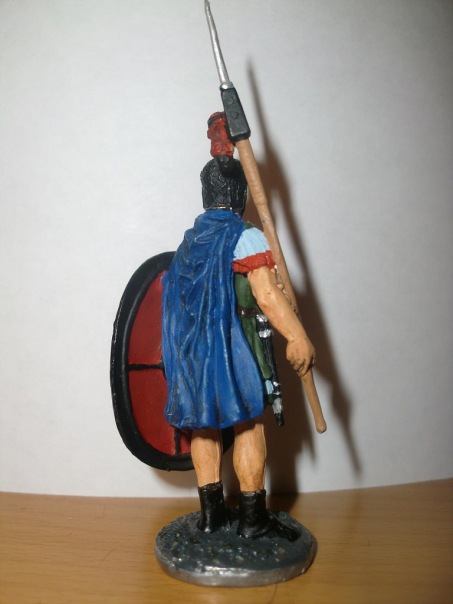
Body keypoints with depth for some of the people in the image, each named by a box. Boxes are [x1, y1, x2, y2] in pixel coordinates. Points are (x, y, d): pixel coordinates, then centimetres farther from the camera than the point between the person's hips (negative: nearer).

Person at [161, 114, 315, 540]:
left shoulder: (189, 240, 11)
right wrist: (298, 338, -17)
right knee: (249, 426, 1)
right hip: (235, 346, -7)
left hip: (192, 346, 7)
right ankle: (253, 517, 7)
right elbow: (267, 296, -20)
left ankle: (211, 510, 18)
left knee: (204, 426, 11)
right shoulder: (246, 238, -10)